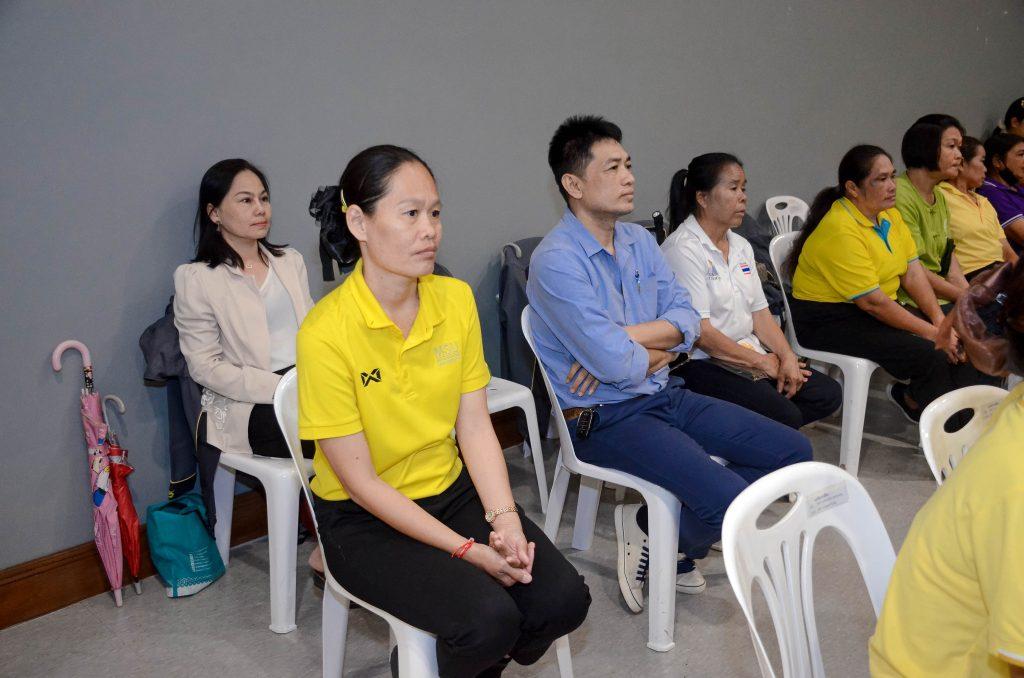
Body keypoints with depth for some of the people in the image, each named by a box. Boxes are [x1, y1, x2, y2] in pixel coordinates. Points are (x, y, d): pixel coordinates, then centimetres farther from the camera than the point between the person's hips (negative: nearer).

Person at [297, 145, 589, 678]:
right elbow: (360, 481, -18)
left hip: (453, 489, 6)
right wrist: (466, 549, -20)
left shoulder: (456, 298, -2)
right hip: (366, 520, -5)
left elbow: (475, 425, -1)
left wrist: (504, 518, -16)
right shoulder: (326, 332, -21)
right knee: (489, 619, -24)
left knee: (563, 599, -12)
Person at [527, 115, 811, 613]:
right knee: (731, 503, -24)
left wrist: (628, 338, -16)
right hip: (605, 418, -8)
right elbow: (614, 365, -24)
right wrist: (660, 348, -3)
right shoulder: (556, 261, -18)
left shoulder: (640, 241, 9)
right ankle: (650, 531, 7)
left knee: (793, 452, 5)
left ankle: (668, 526, 11)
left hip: (665, 396, 9)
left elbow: (687, 319, 2)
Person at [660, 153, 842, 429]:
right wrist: (760, 361, -10)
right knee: (785, 416, -25)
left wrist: (787, 357, -5)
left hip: (748, 353, 9)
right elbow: (698, 331, -18)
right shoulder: (682, 249, -13)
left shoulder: (741, 246, 15)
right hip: (700, 364, -9)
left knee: (828, 394, -3)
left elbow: (760, 313, 13)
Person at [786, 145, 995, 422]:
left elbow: (912, 271, 4)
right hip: (831, 321, -9)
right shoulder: (839, 231, -22)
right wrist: (931, 332, -19)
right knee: (929, 354, -22)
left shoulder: (889, 215, 6)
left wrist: (939, 318, -10)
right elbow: (871, 301, -23)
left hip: (882, 308, 9)